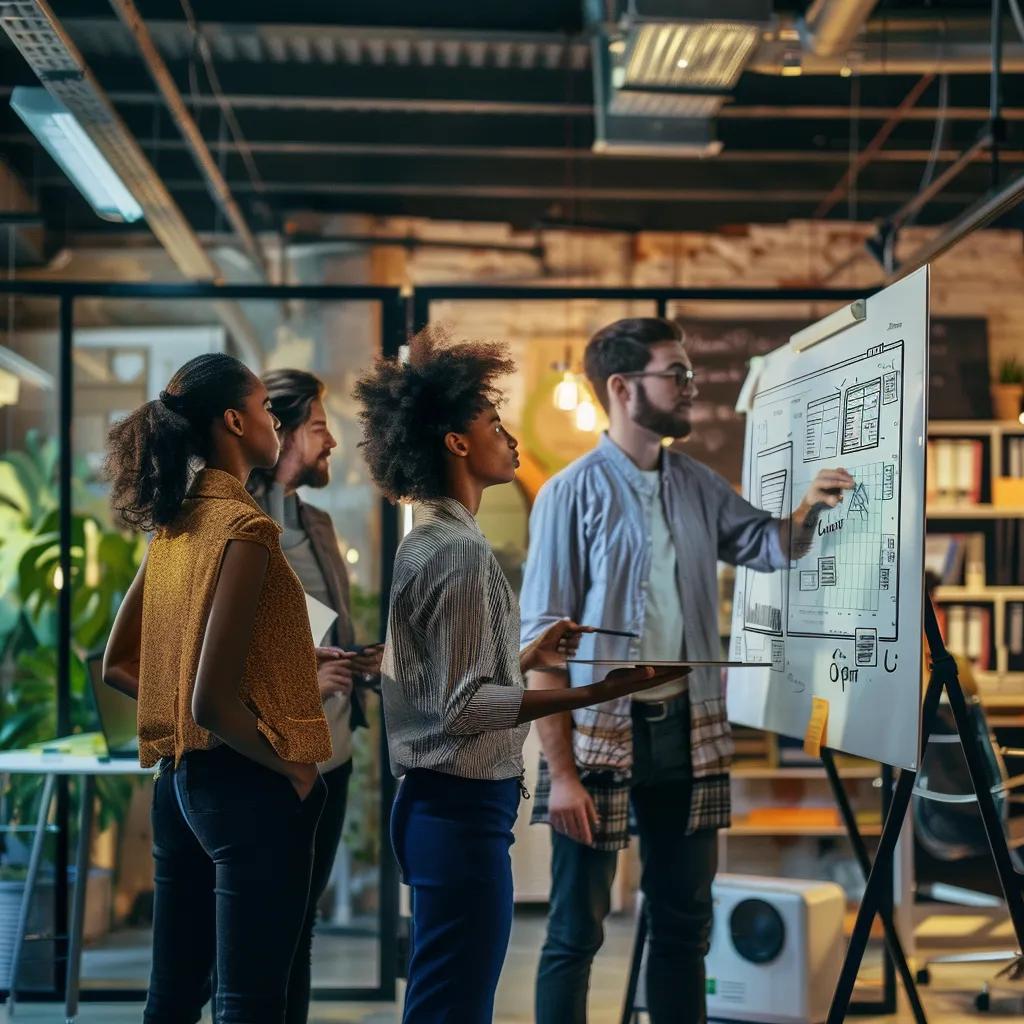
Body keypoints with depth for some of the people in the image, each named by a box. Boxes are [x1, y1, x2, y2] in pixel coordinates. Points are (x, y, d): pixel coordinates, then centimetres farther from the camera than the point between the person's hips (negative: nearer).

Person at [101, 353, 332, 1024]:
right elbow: (213, 701, -22)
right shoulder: (245, 524, -16)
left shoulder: (174, 523, 8)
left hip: (180, 778, 8)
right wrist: (293, 767, -9)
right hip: (248, 786, -8)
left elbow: (118, 664, 15)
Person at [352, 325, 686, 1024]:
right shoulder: (461, 549, -16)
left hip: (439, 803, 10)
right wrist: (591, 694, -21)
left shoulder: (430, 540, 15)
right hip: (464, 809, -10)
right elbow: (464, 707, -20)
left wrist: (528, 657, 22)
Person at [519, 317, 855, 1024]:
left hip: (686, 732, 6)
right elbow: (543, 638, -12)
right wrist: (560, 771, -17)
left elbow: (768, 547, 18)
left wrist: (808, 509, -7)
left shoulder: (697, 485, 8)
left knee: (685, 921, 15)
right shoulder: (572, 492, -10)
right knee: (577, 929, 3)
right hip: (600, 736, -6)